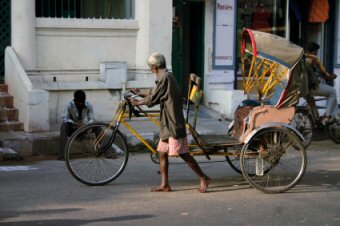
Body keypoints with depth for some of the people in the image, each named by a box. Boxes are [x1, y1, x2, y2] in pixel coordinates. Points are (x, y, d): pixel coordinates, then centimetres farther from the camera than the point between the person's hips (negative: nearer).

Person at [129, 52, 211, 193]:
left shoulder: (165, 78, -15)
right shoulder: (167, 77, 16)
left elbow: (152, 99, -14)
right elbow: (153, 92, 31)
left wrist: (137, 102, 1)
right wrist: (139, 93, 45)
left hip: (174, 123, -10)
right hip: (167, 123, 10)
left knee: (183, 154, -8)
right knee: (162, 153, 10)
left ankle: (203, 178, -3)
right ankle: (164, 184, 13)